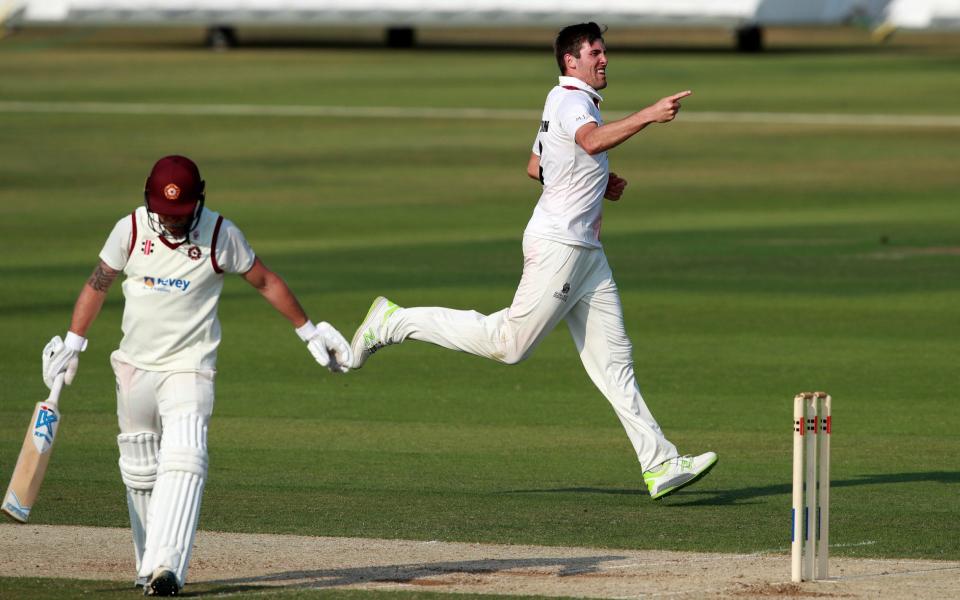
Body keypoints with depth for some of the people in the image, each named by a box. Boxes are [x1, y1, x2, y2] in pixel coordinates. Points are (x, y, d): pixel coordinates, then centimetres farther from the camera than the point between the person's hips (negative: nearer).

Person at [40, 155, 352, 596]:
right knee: (139, 472, 10)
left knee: (183, 461, -22)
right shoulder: (130, 230, -6)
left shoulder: (220, 235, -10)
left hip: (190, 369, -4)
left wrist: (309, 332, 10)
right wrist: (72, 342, 8)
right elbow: (98, 283, 9)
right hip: (134, 367, 4)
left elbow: (264, 281, 3)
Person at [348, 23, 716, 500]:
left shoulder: (567, 102, 19)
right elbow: (593, 141, -35)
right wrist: (647, 117, -43)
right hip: (557, 245, -10)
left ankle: (659, 465, 1)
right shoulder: (570, 99, -12)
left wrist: (598, 185, 21)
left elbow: (534, 167, 29)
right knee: (509, 344, -6)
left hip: (586, 253, 10)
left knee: (613, 359, 5)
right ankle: (393, 322, 6)